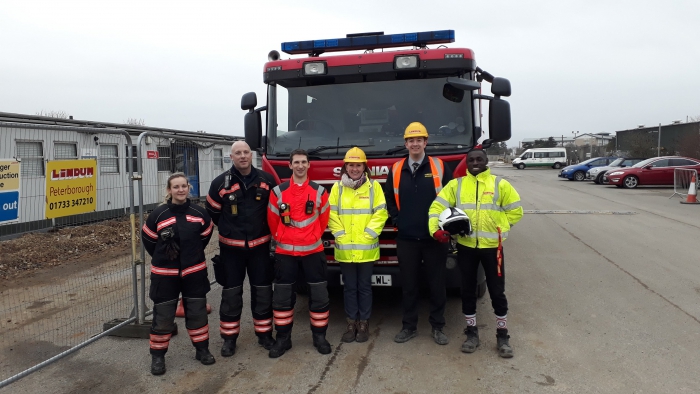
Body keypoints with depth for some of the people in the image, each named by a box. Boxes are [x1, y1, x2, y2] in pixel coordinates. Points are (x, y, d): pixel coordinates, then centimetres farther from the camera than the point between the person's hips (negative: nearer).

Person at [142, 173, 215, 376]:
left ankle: (202, 349, 28)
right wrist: (164, 258, 10)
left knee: (197, 312, 11)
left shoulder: (200, 213, -4)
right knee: (163, 316, 5)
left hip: (194, 272, 2)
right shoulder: (158, 214, -10)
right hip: (165, 274, -2)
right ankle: (158, 356, 20)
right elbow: (148, 240, 3)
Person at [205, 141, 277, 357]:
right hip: (231, 247, -1)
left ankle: (264, 334, 23)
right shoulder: (221, 183, -7)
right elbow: (213, 212, 6)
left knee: (262, 291, 8)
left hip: (259, 245, 1)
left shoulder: (267, 180, -4)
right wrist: (230, 229, 11)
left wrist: (263, 229, 9)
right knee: (231, 293, 8)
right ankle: (229, 337, 20)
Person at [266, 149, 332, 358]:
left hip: (313, 251, 0)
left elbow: (324, 219, 10)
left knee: (319, 294, 4)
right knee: (282, 296, 6)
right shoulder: (278, 191, -2)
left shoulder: (319, 191, 0)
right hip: (285, 251, 0)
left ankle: (319, 336, 19)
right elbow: (273, 220, 8)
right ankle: (283, 338, 19)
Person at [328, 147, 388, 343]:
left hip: (366, 248, -1)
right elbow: (331, 215, 3)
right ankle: (351, 323, 19)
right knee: (349, 286, 9)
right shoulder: (337, 187, 6)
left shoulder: (374, 187, 2)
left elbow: (381, 213, -3)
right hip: (344, 248, 1)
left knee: (364, 286, 7)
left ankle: (364, 323, 18)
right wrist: (341, 236, -6)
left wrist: (367, 235, -9)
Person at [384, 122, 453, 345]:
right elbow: (389, 198, 17)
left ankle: (437, 327, 20)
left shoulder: (439, 167, 0)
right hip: (406, 238, 2)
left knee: (437, 283, 6)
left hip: (434, 237, -1)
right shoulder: (396, 170, 7)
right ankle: (409, 326, 21)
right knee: (408, 284, 8)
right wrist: (397, 220, 7)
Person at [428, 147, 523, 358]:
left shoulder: (500, 184, 1)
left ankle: (502, 336, 21)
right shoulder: (456, 184, 5)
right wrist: (435, 228, -18)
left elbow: (515, 210, 6)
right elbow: (437, 206, -1)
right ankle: (472, 333, 25)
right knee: (468, 291, 10)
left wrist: (497, 227, -1)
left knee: (497, 292, 5)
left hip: (492, 246, -1)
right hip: (465, 246, 2)